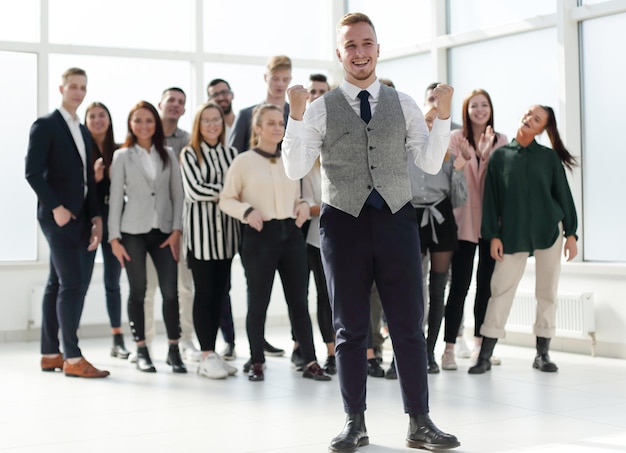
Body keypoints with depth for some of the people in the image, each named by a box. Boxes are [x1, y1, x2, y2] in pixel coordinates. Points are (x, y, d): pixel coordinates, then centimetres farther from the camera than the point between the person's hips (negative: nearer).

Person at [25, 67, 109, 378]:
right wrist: (56, 207, -17)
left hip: (80, 216, 8)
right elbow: (33, 172, -13)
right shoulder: (45, 125, -4)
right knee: (72, 283, -12)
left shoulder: (84, 132, 18)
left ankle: (50, 354, 14)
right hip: (58, 215, -8)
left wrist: (95, 217, 5)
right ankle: (72, 358, -9)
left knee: (58, 284, 9)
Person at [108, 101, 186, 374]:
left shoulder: (168, 155, 9)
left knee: (170, 290, -6)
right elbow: (116, 197, 1)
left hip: (164, 231, 1)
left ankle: (173, 350, 3)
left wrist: (176, 230, -2)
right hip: (133, 231, -1)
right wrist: (114, 237, -5)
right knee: (138, 290, 2)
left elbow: (177, 194, 8)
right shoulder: (122, 156, 4)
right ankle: (141, 351, 10)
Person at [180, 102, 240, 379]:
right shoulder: (189, 154, 1)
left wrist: (213, 191, -8)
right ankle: (206, 356, 2)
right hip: (200, 229, -4)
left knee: (220, 291, 6)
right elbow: (193, 190, -11)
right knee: (204, 292, -2)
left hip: (225, 229, 4)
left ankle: (212, 351, 14)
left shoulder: (231, 153, 13)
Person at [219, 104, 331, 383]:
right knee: (258, 302, 3)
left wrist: (304, 205, 1)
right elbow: (226, 200, 0)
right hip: (259, 235, -4)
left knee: (299, 300, 5)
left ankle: (310, 362, 11)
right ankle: (256, 362, 15)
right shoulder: (243, 161, -1)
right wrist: (247, 210, -17)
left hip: (291, 233, 4)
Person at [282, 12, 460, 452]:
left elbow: (431, 163, 2)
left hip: (397, 221, 1)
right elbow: (296, 169, -5)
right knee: (351, 329, 7)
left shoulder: (403, 104, 8)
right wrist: (296, 115, -15)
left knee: (410, 325, 3)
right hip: (344, 223, -1)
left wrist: (443, 115, -10)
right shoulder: (321, 110, 2)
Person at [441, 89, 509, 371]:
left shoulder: (501, 141, 8)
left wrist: (486, 155, -15)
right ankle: (449, 348, 0)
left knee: (486, 284, 9)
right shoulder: (456, 138, 0)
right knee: (460, 285, -5)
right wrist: (465, 157, -25)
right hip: (464, 220, -3)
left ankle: (479, 345, 20)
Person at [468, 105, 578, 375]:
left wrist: (571, 233, 0)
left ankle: (542, 354, 16)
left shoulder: (549, 156, 5)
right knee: (501, 290, -5)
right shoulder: (500, 155, 4)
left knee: (547, 292, 5)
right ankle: (484, 356, -3)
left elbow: (563, 194, 5)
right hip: (512, 233, -1)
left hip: (549, 230, 1)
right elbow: (491, 197, 2)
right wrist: (493, 235, -4)